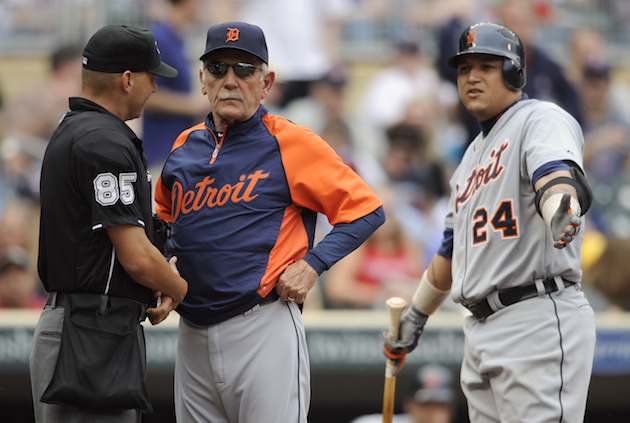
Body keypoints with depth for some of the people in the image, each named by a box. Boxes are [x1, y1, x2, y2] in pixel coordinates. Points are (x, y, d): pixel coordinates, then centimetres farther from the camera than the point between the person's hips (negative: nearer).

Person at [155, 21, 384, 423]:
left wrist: (312, 265, -12)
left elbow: (365, 209, -2)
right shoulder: (185, 147, 14)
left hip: (264, 329, -6)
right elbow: (165, 215, 32)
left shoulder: (290, 142, -3)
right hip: (192, 336, 6)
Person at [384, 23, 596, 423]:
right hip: (482, 329, 9)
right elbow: (453, 249, 35)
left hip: (539, 323, -9)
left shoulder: (541, 120, -3)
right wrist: (415, 315, 41)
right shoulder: (473, 155, 25)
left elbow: (556, 174, -28)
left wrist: (560, 211, -50)